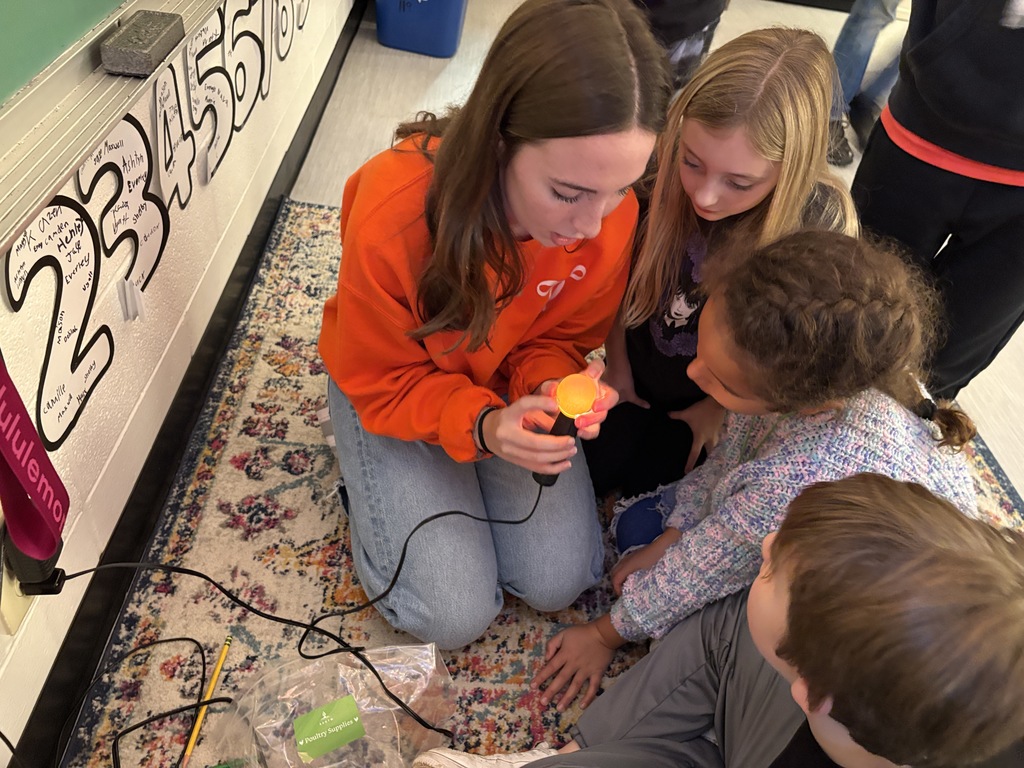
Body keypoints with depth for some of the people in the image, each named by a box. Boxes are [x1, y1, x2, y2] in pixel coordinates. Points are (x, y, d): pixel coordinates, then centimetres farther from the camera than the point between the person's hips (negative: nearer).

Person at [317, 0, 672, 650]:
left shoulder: (611, 213, -27)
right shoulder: (392, 212, -36)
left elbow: (559, 339, -8)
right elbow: (382, 382, -20)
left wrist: (552, 388, -30)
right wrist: (480, 425, -38)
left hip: (510, 385, 3)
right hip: (396, 388, -2)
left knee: (558, 582, -3)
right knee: (454, 616, -7)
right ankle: (381, 485, 19)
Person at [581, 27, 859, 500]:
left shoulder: (821, 225, -31)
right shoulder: (659, 171, -27)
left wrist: (719, 406, -5)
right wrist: (617, 366, 0)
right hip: (636, 376, 2)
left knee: (643, 489, 2)